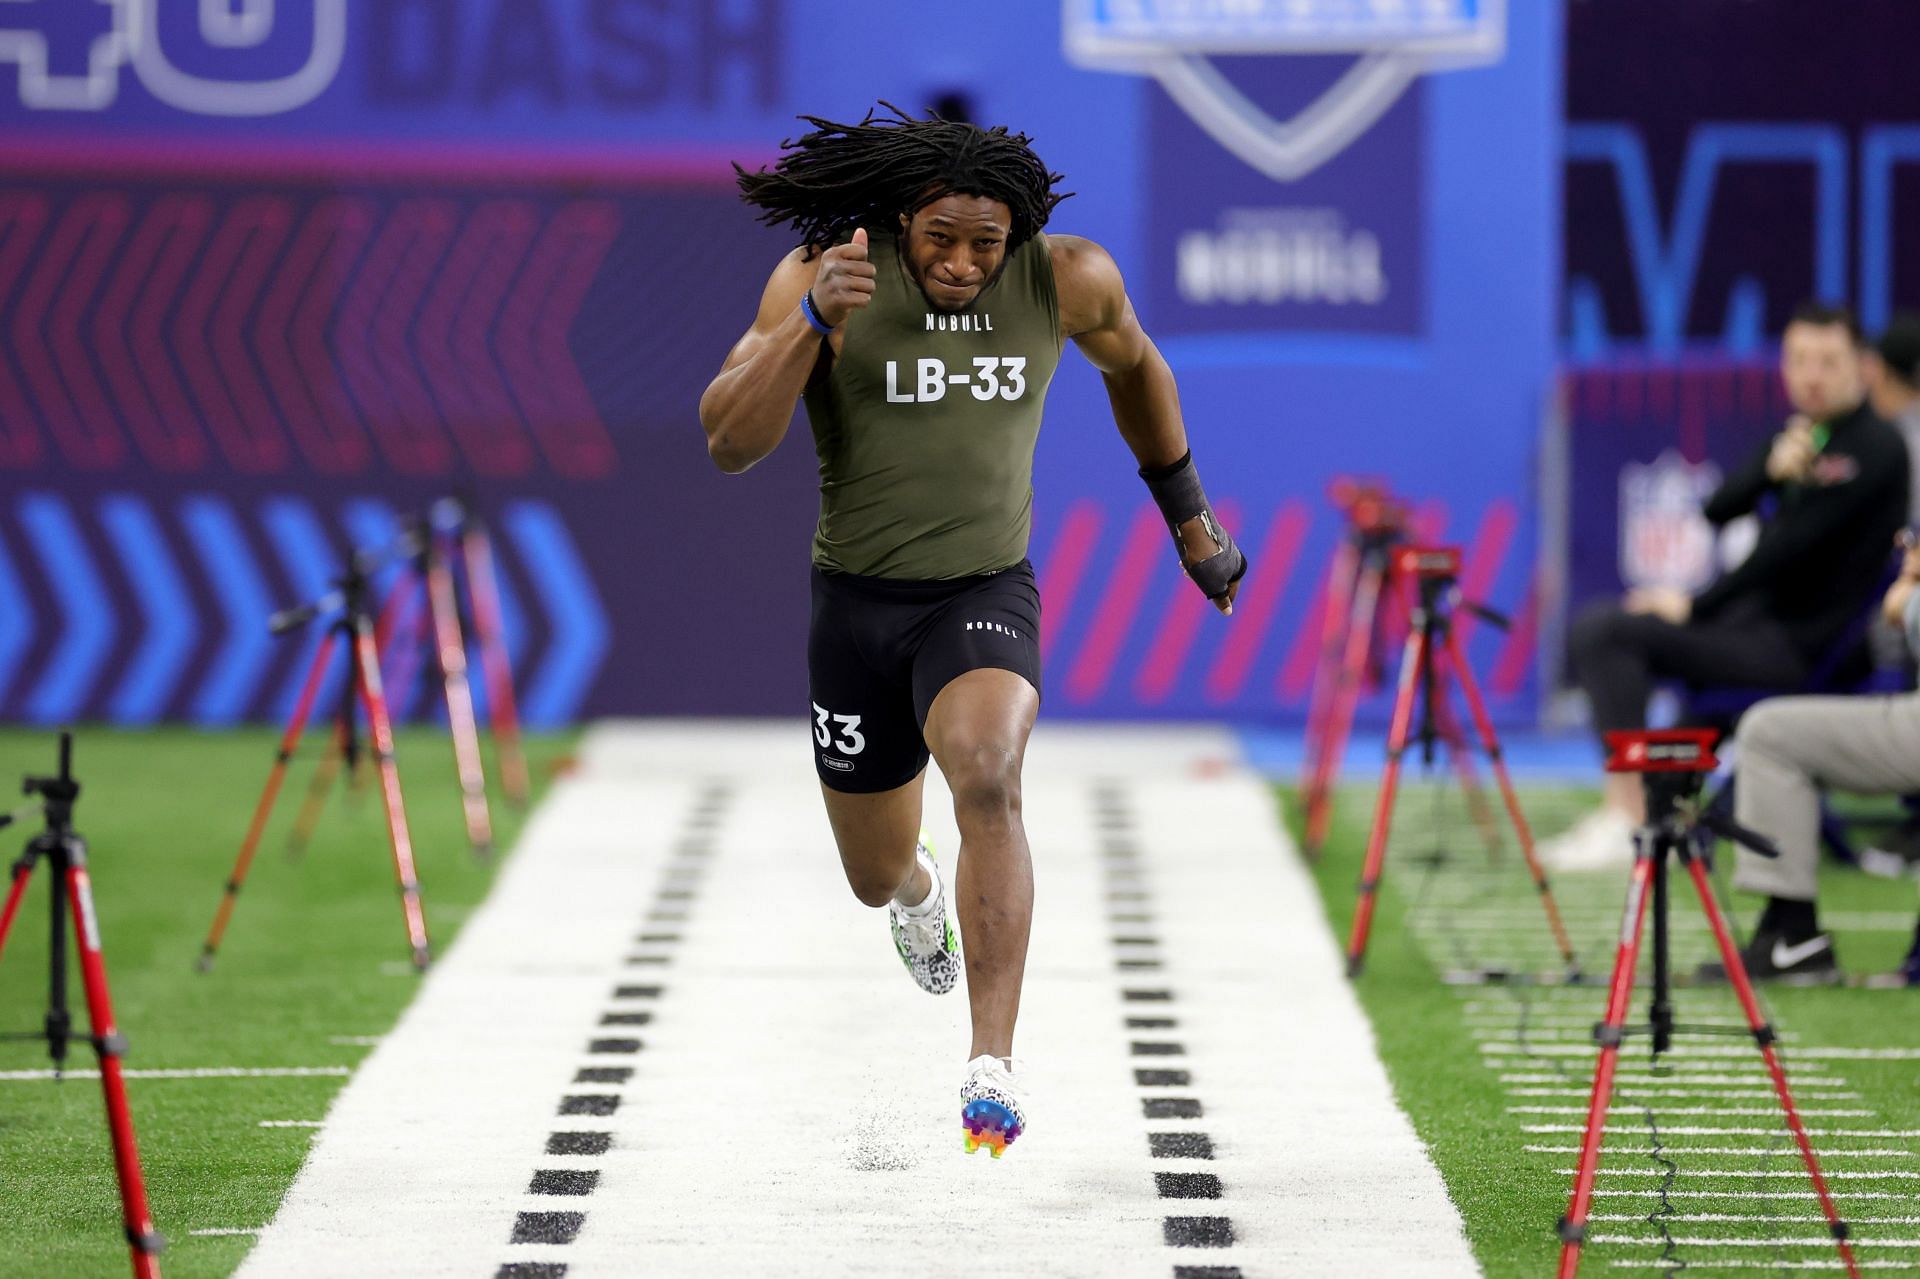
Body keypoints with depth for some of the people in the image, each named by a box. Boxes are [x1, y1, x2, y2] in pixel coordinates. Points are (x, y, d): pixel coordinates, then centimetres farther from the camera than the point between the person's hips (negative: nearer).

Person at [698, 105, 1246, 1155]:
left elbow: (1133, 367, 15)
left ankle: (992, 1063, -32)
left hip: (987, 595, -1)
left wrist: (1187, 514, 24)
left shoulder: (1068, 279, -7)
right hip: (857, 602, 1)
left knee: (986, 778, -31)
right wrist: (814, 318, -35)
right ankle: (914, 888, 57)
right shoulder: (822, 275, -15)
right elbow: (728, 442, -21)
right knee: (876, 878, 15)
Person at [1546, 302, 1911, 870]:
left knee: (1615, 632, -21)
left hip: (1796, 643, -9)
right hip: (1756, 614, 9)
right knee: (1594, 629, 2)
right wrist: (1772, 469, -14)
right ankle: (1620, 808, -4)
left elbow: (1795, 547, -18)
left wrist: (1697, 607, -13)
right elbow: (1718, 510, 7)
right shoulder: (1797, 435, 14)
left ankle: (1627, 818, -23)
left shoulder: (1875, 449, -13)